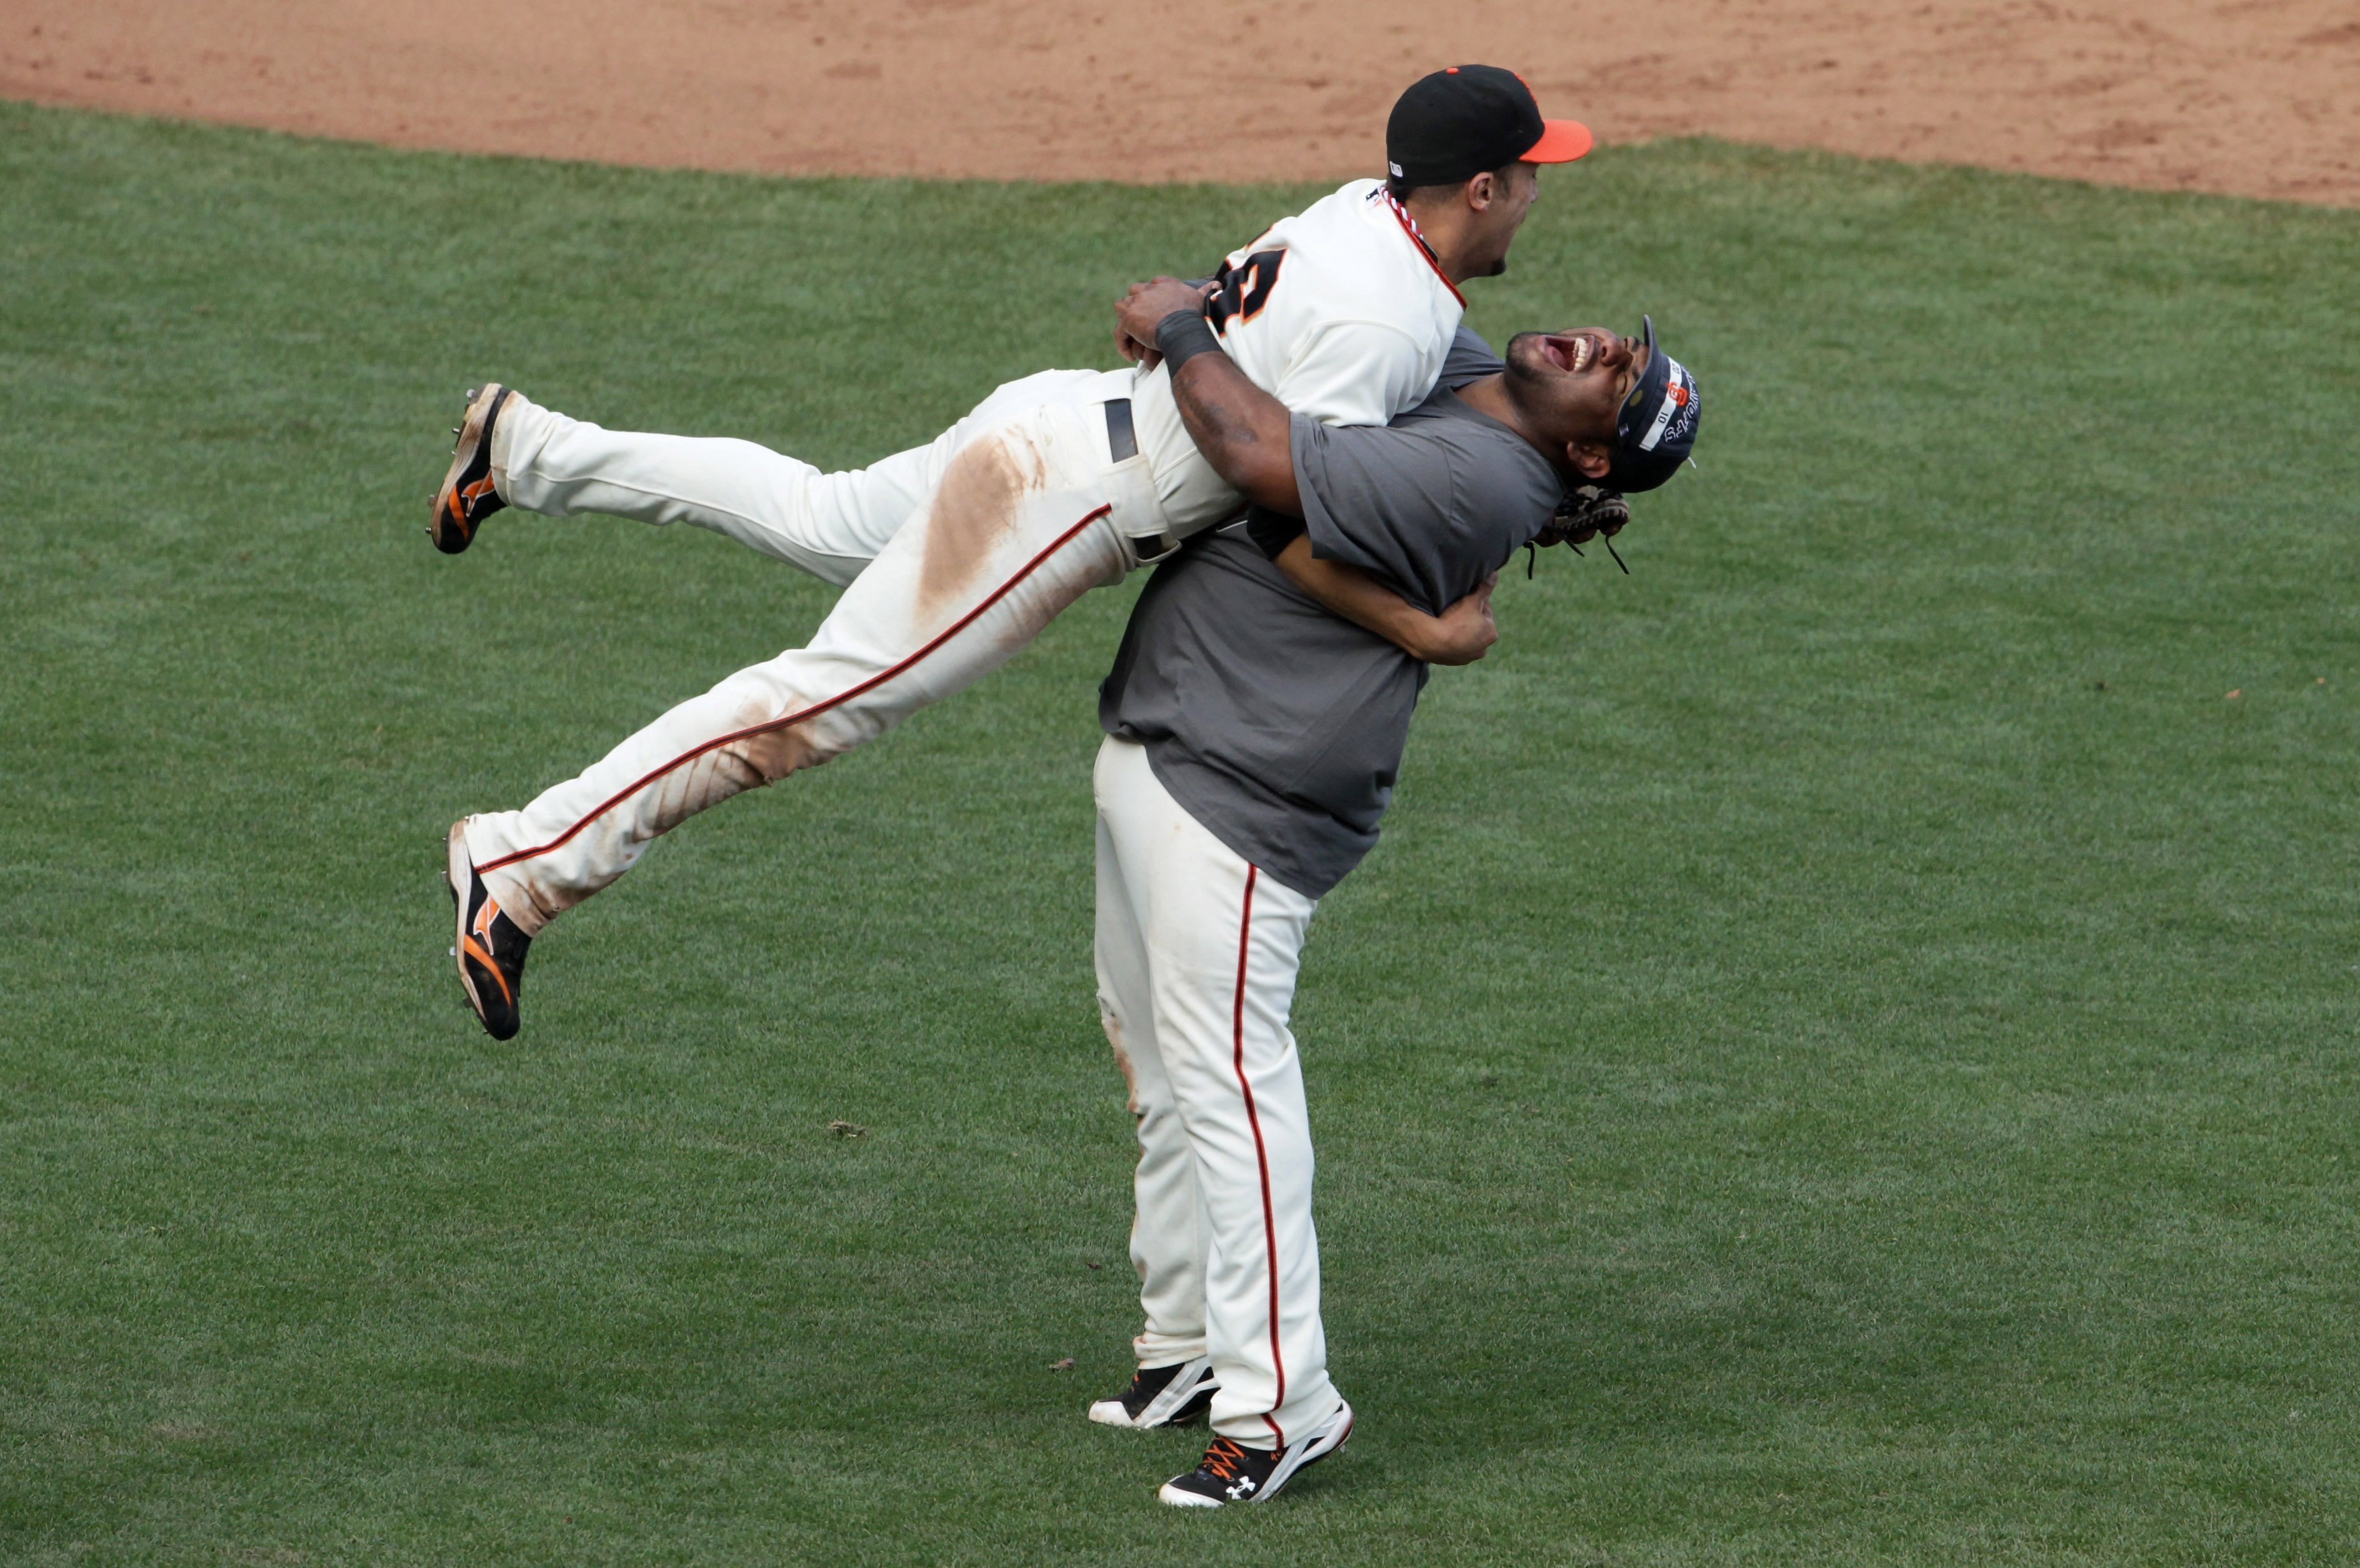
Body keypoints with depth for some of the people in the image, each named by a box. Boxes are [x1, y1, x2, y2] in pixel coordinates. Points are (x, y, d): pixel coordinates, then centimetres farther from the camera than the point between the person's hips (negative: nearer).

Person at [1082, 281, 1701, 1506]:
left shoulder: (1476, 481, -23)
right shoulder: (1455, 371, 7)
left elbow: (1260, 458, -28)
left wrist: (1178, 330, -13)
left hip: (1231, 795, -11)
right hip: (1148, 758, 11)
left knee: (1223, 1073, -14)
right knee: (1157, 1056, 18)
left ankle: (1277, 1405, -12)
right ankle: (1188, 1347, 29)